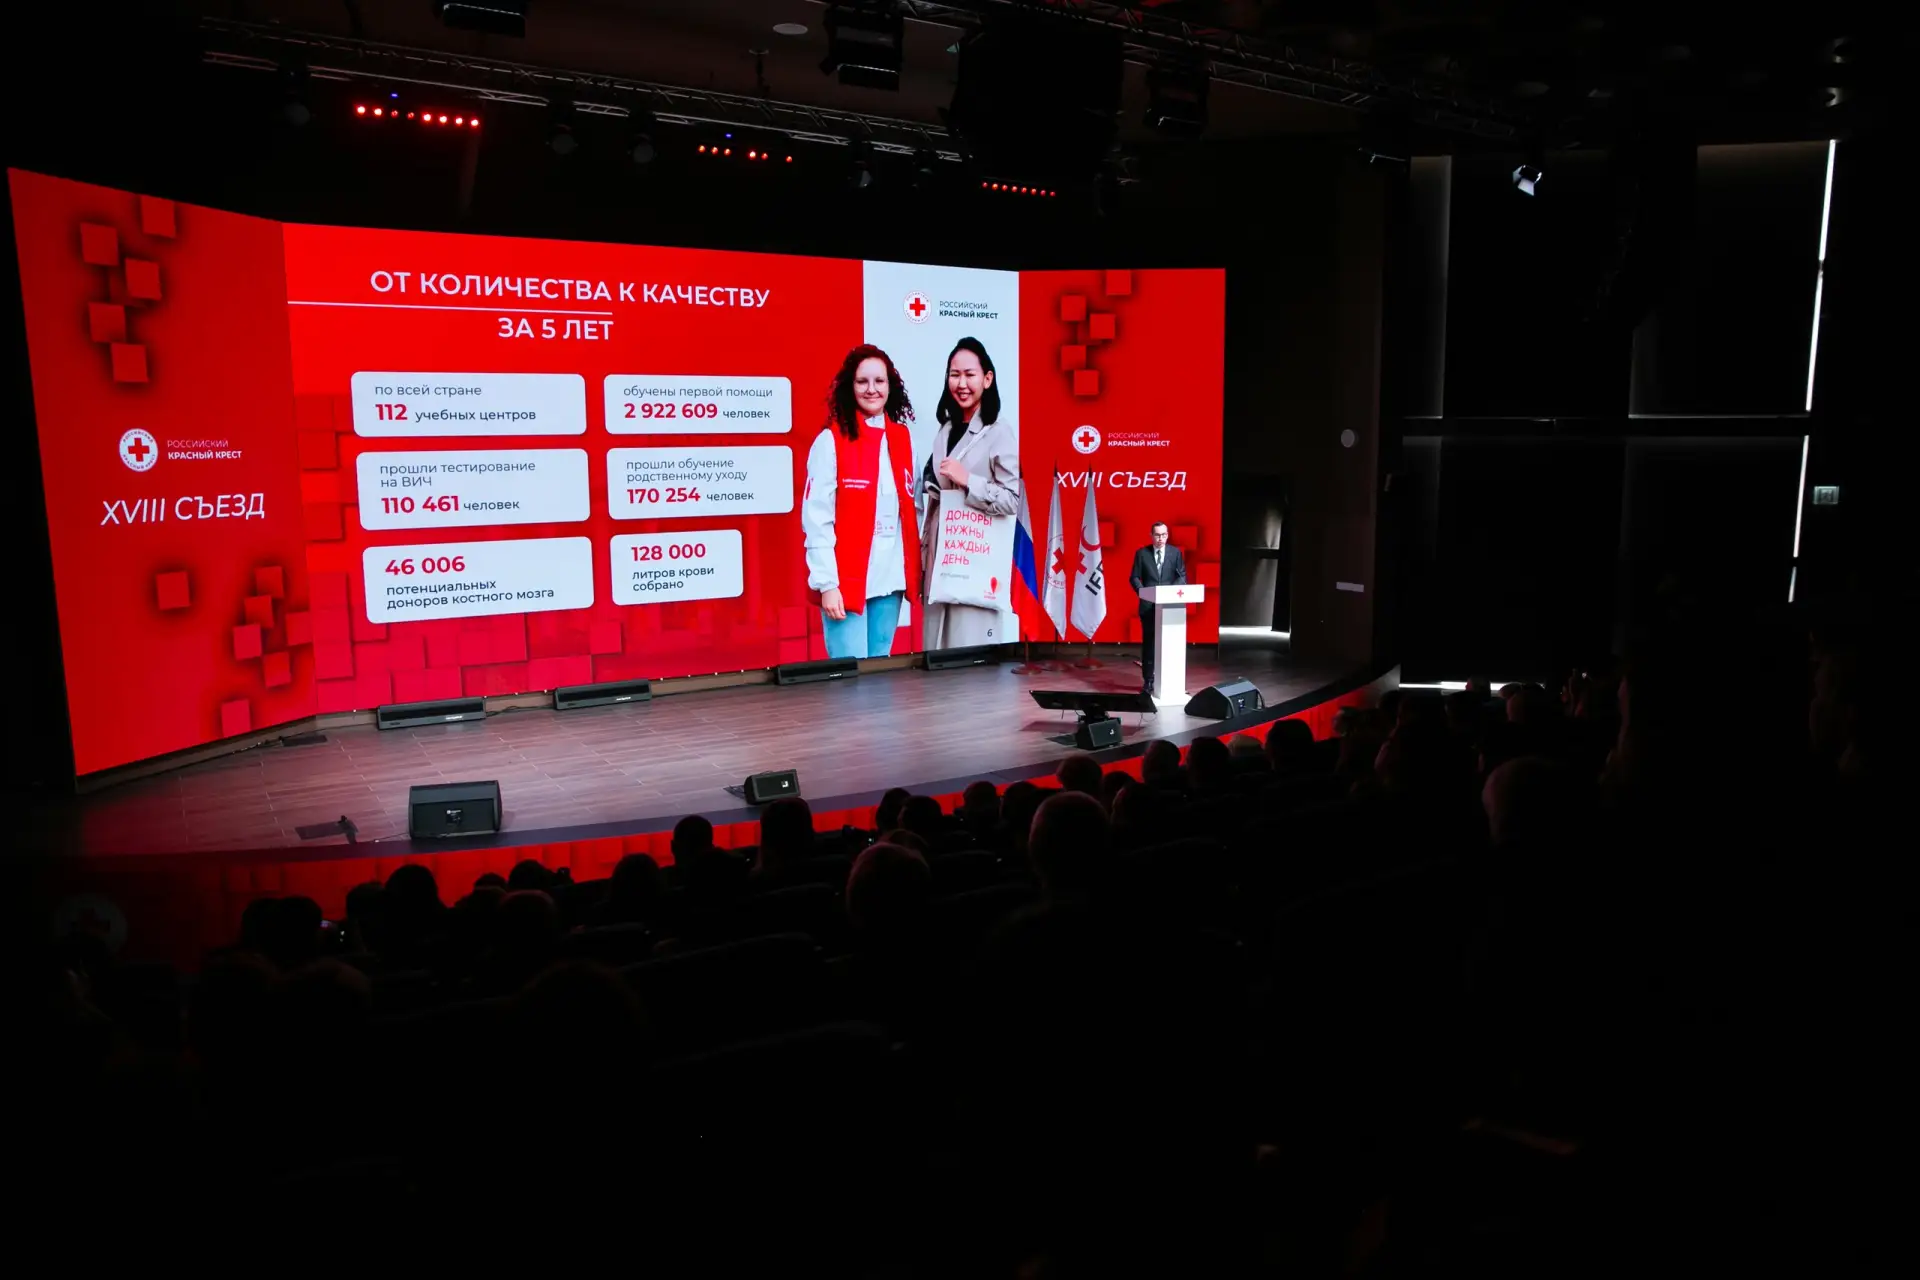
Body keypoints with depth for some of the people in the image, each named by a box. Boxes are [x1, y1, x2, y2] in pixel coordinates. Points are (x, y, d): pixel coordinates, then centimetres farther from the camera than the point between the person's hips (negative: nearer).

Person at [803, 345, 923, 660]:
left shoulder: (902, 439, 10)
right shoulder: (831, 441, -6)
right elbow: (816, 520, -10)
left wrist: (914, 569, 7)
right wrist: (826, 583, -15)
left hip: (891, 578, 5)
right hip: (846, 581, -5)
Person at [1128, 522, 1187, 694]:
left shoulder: (1175, 552, 5)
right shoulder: (1142, 553, 1)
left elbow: (1182, 575, 4)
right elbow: (1134, 577, 2)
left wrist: (1175, 590, -15)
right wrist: (1142, 591, -14)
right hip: (1149, 605, -1)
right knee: (1148, 643, 3)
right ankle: (1148, 680, 8)